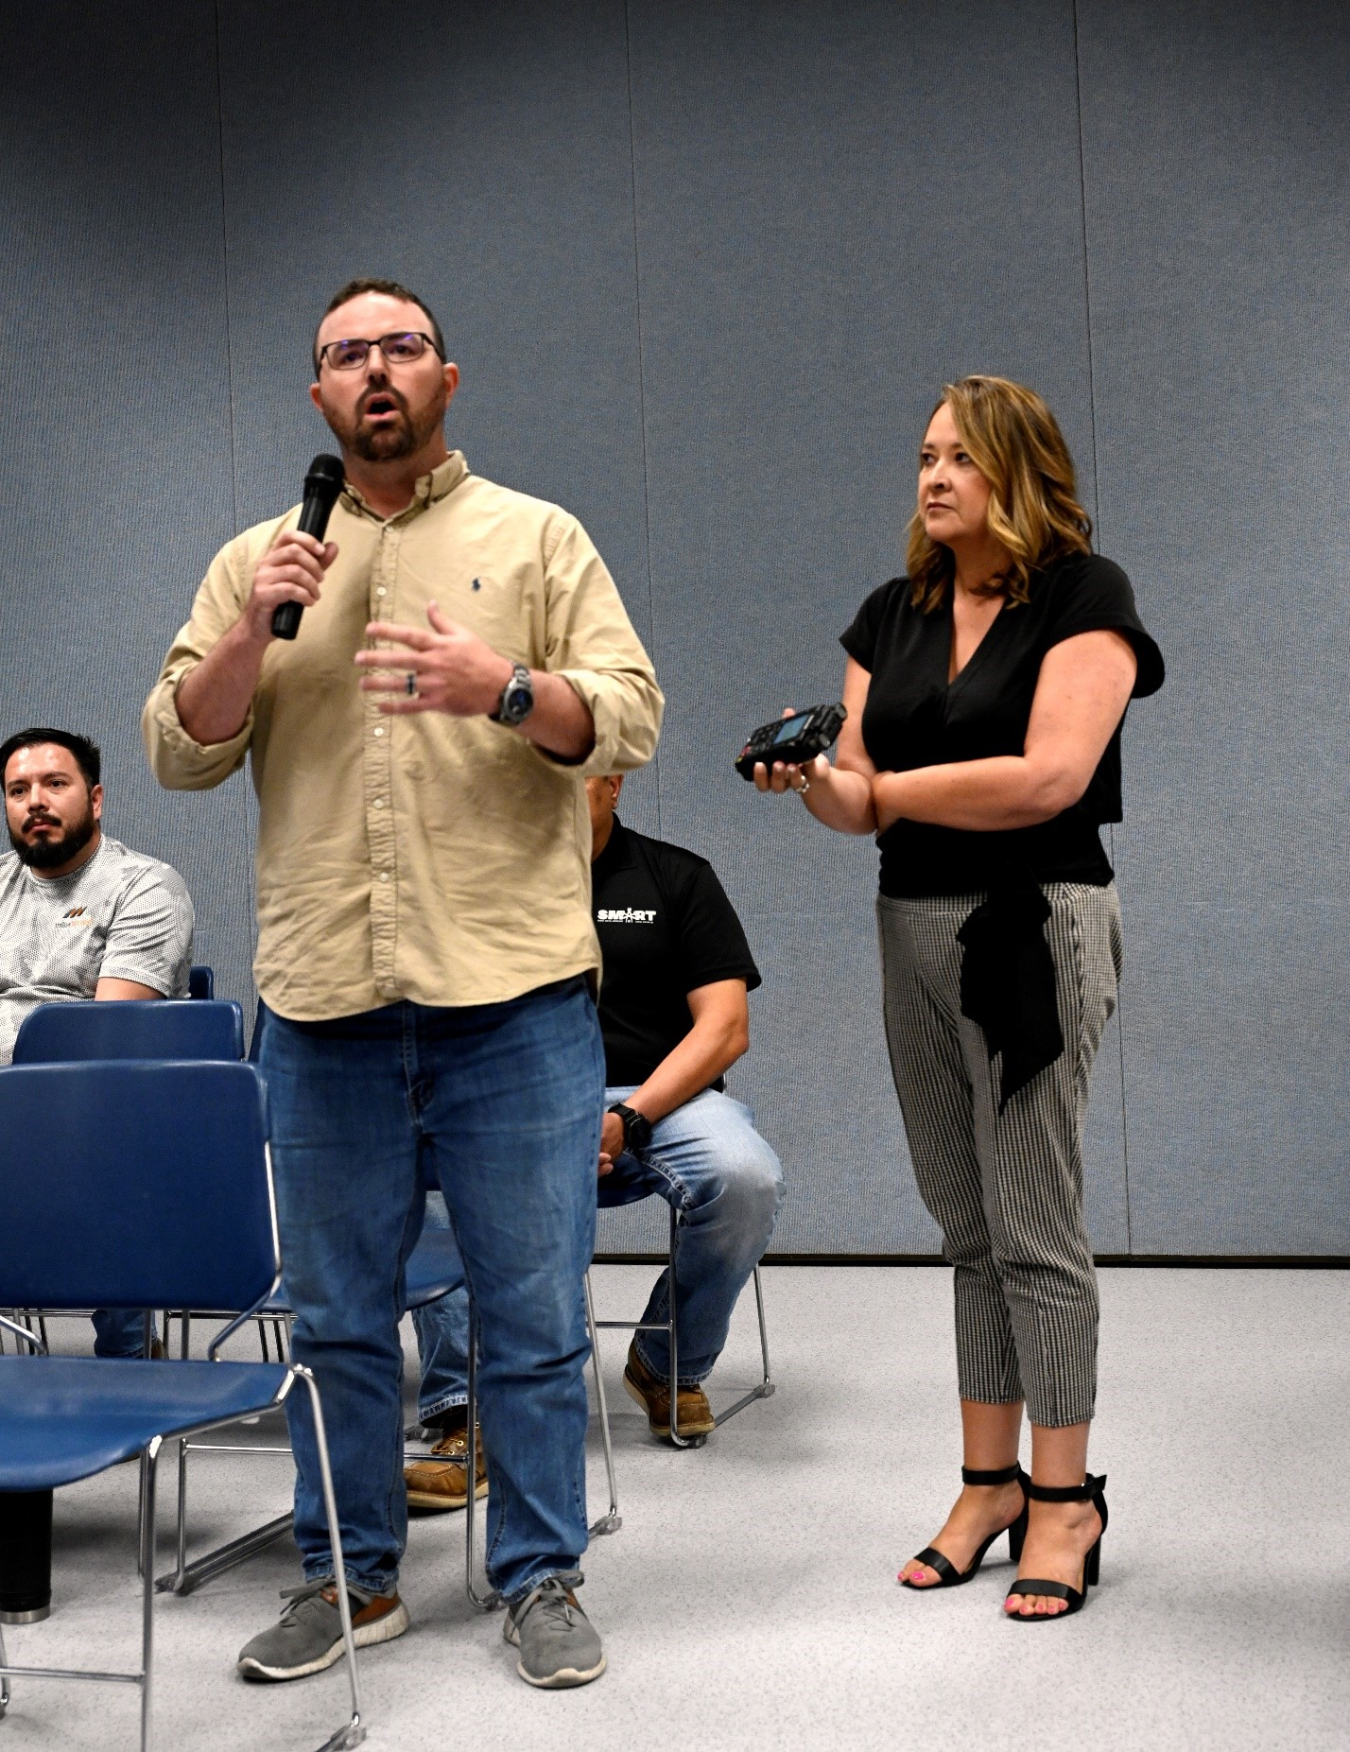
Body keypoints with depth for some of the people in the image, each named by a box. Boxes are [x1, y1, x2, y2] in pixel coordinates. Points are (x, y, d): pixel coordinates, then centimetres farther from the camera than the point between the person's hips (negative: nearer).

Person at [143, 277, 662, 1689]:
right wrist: (250, 634, -8)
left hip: (512, 993, -2)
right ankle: (348, 1576, 26)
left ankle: (540, 1578, 17)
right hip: (321, 1001, 2)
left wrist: (502, 688, -18)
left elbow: (629, 719, -1)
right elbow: (177, 752, 8)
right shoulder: (256, 561, 14)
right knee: (335, 1315, 11)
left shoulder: (537, 539, 8)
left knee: (534, 1318, 3)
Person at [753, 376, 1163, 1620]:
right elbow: (864, 801, 8)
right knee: (967, 1226, 12)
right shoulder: (892, 615, 12)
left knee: (1034, 1225, -2)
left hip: (1033, 928, -6)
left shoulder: (1084, 596, -7)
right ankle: (990, 1482, 22)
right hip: (914, 929, 7)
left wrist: (889, 786, -9)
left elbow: (1052, 777, -19)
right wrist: (816, 782, -15)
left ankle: (1065, 1496, 11)